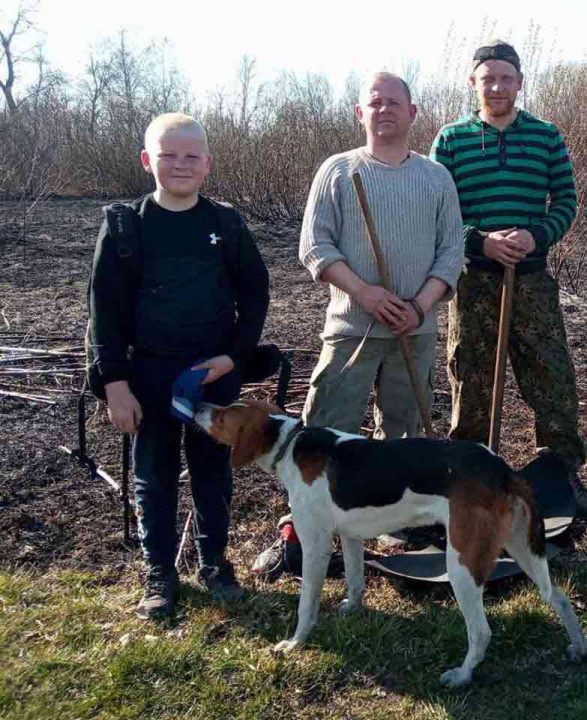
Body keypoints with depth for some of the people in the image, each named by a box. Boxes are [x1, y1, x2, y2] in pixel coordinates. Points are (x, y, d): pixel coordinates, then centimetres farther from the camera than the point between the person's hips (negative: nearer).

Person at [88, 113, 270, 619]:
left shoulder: (226, 223, -1)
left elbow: (254, 292, 5)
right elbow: (106, 307, -4)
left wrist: (235, 355, -6)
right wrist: (116, 382, -8)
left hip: (216, 372, 1)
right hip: (150, 373, -1)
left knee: (213, 471, 13)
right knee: (155, 476, 10)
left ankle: (214, 562, 31)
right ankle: (160, 573, 26)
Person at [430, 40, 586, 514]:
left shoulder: (546, 136, 7)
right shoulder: (451, 140, 3)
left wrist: (537, 236, -14)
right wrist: (481, 242, -16)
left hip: (532, 279, 1)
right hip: (473, 281, -1)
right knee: (471, 384, 7)